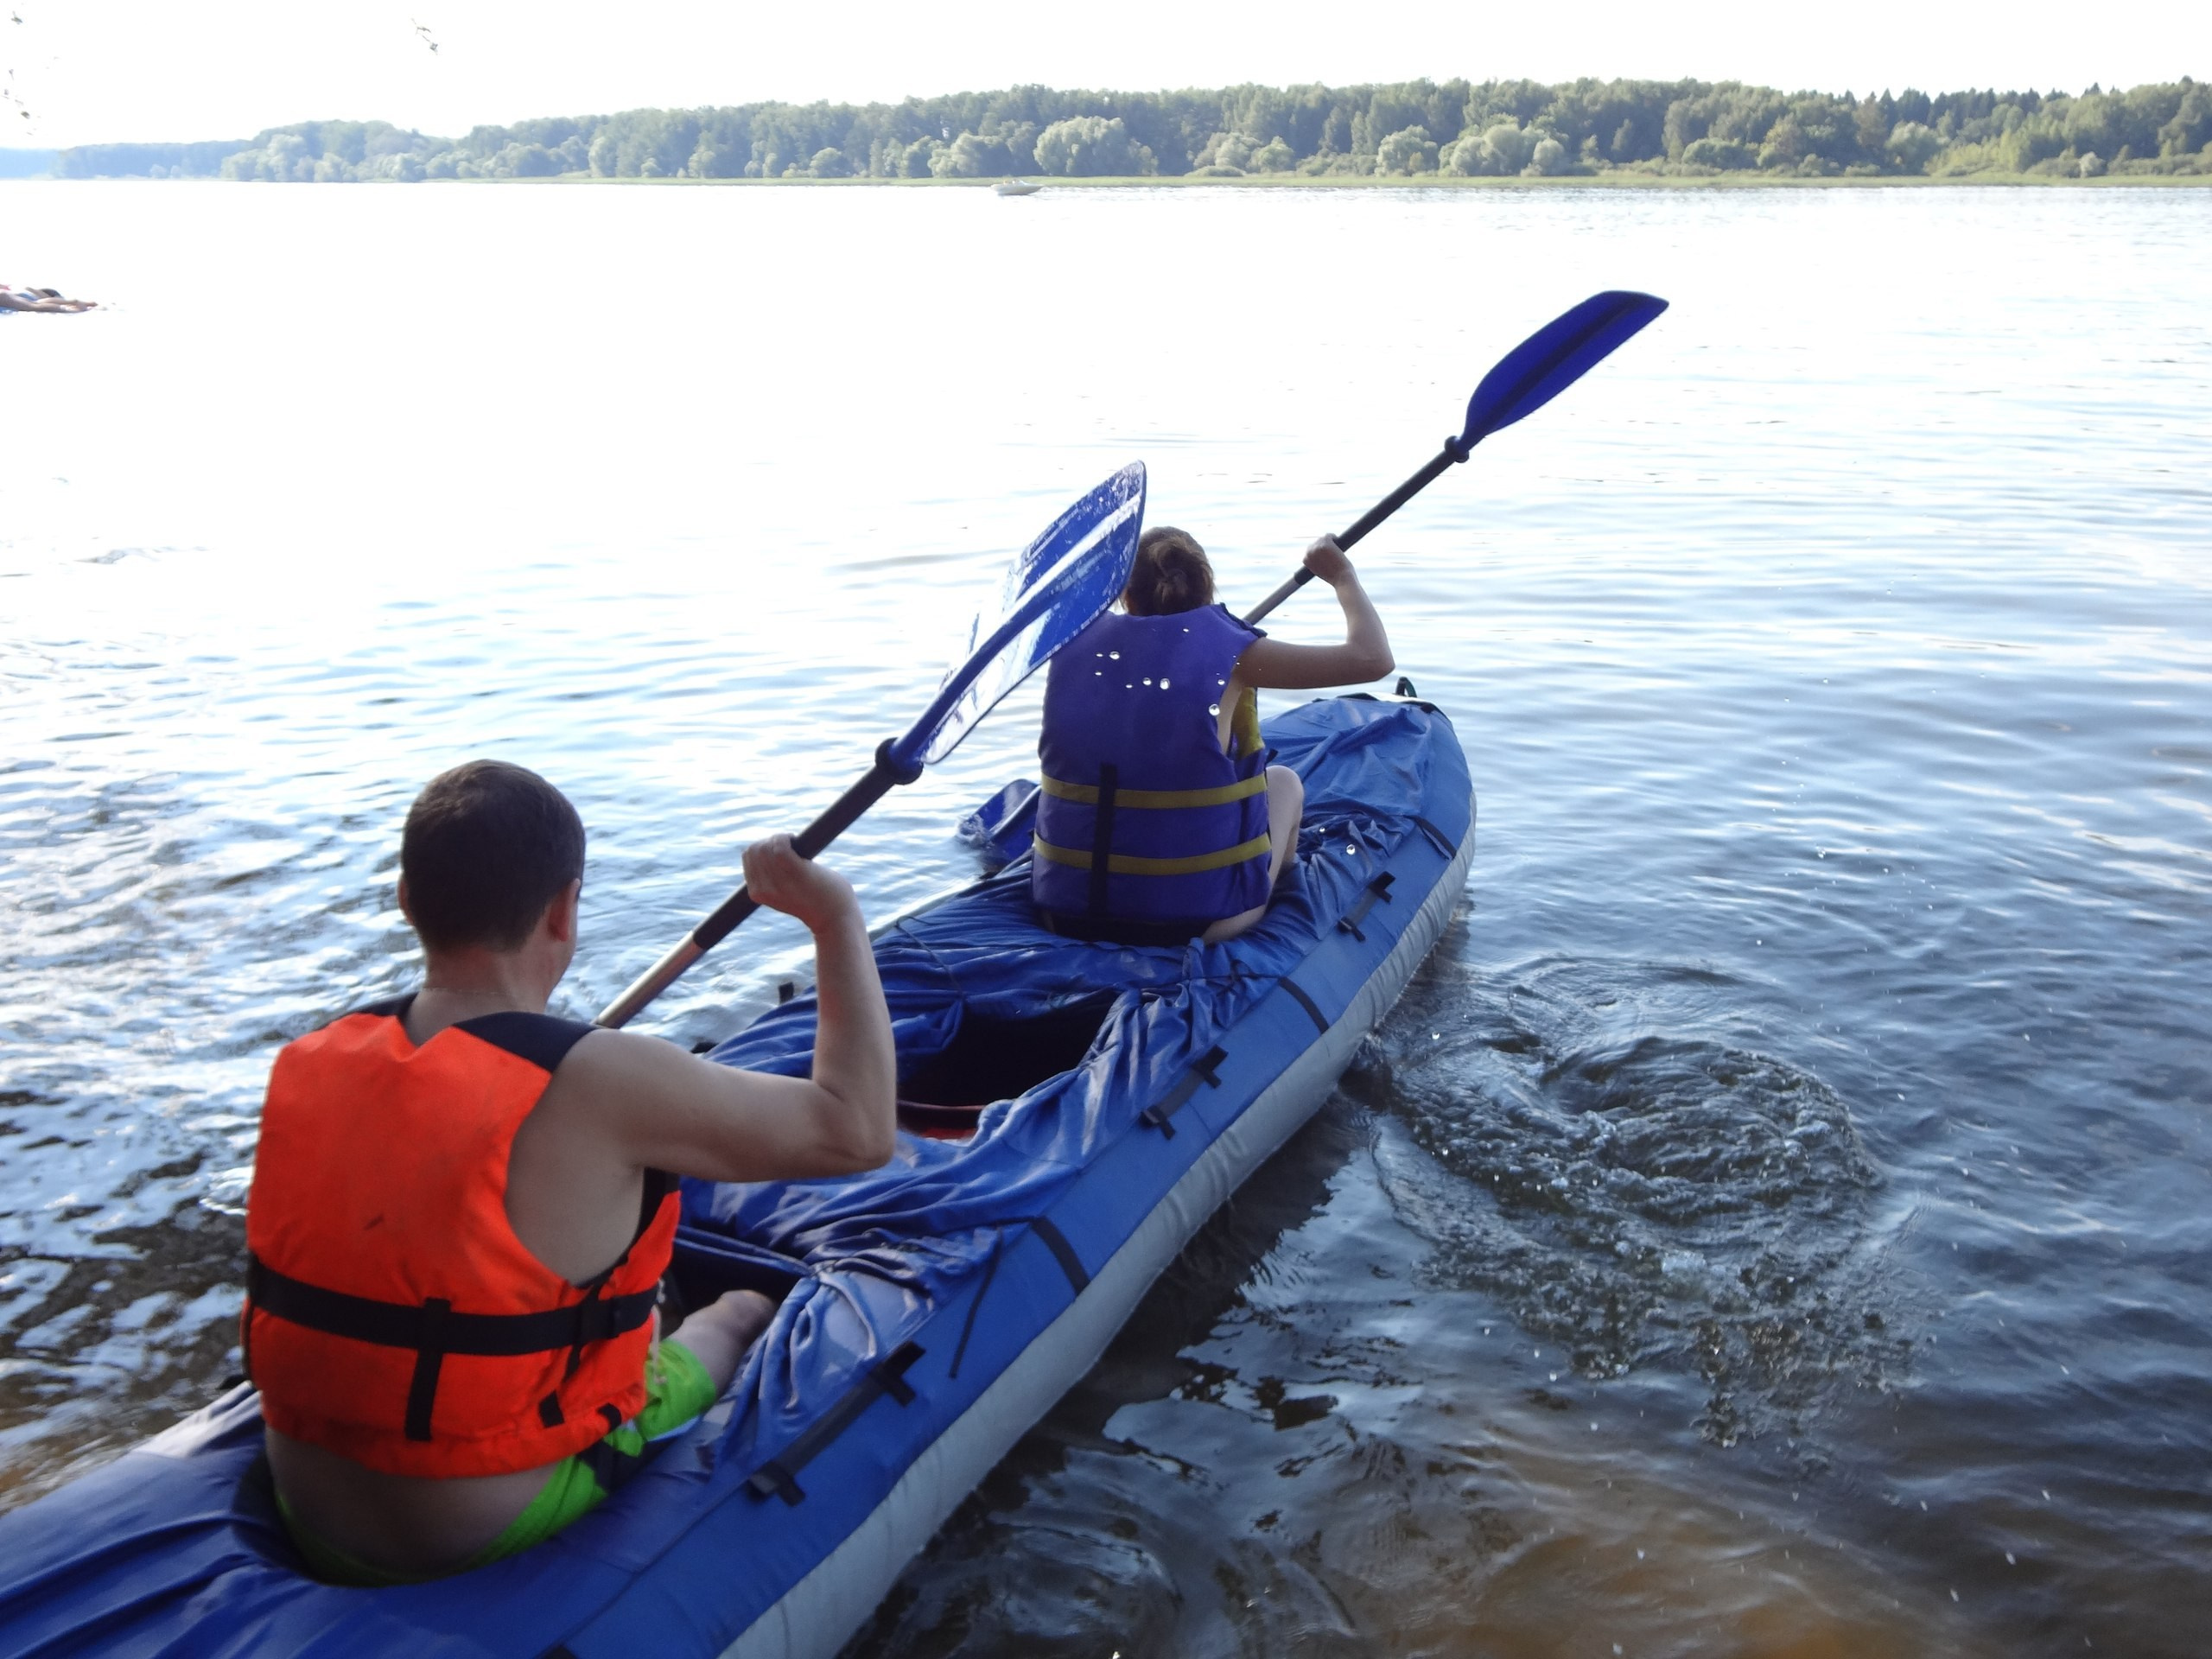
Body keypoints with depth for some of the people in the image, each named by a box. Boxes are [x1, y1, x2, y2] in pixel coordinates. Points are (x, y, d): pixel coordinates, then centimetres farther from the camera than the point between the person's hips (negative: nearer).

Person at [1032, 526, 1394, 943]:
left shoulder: (1075, 644, 2)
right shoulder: (1224, 651, -8)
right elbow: (1374, 659, -5)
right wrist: (1342, 576, 12)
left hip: (1063, 913, 4)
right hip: (1196, 921, -3)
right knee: (1284, 781, 24)